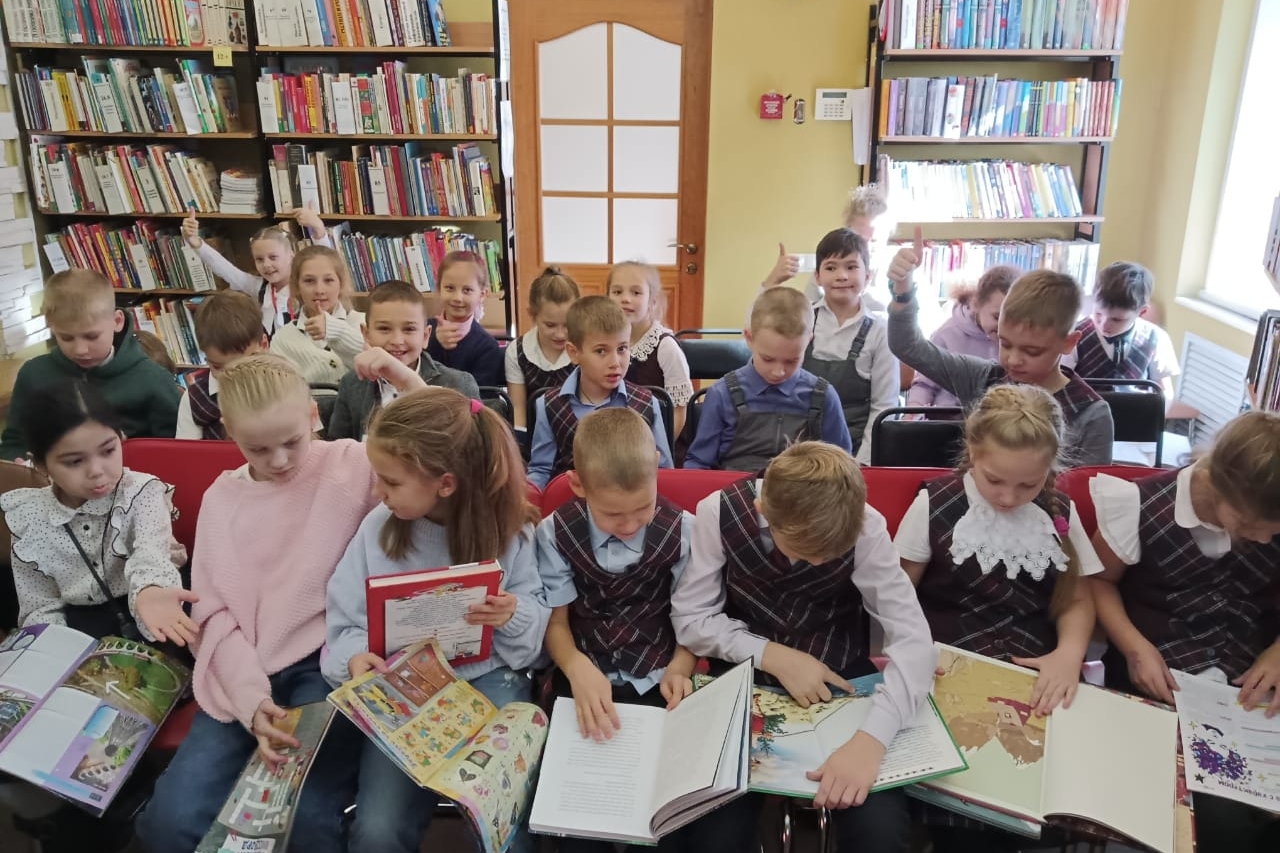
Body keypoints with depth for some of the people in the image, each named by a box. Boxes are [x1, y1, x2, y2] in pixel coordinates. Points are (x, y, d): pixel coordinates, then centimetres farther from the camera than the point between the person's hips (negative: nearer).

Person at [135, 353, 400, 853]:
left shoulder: (352, 465, 0)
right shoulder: (222, 498, 9)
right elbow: (216, 613, 3)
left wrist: (406, 379, -20)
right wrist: (251, 699, -13)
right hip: (245, 674, 4)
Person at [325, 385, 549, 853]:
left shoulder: (508, 528, -6)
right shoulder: (378, 526, -2)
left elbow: (539, 619, 2)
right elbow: (345, 622, 2)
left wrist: (514, 615, -20)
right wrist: (355, 656, -20)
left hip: (488, 679, -1)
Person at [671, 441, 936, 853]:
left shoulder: (864, 526, -19)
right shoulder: (719, 513, -19)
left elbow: (913, 640, -22)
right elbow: (690, 619, -10)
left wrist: (871, 738, -36)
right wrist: (772, 656, -23)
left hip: (838, 684, 1)